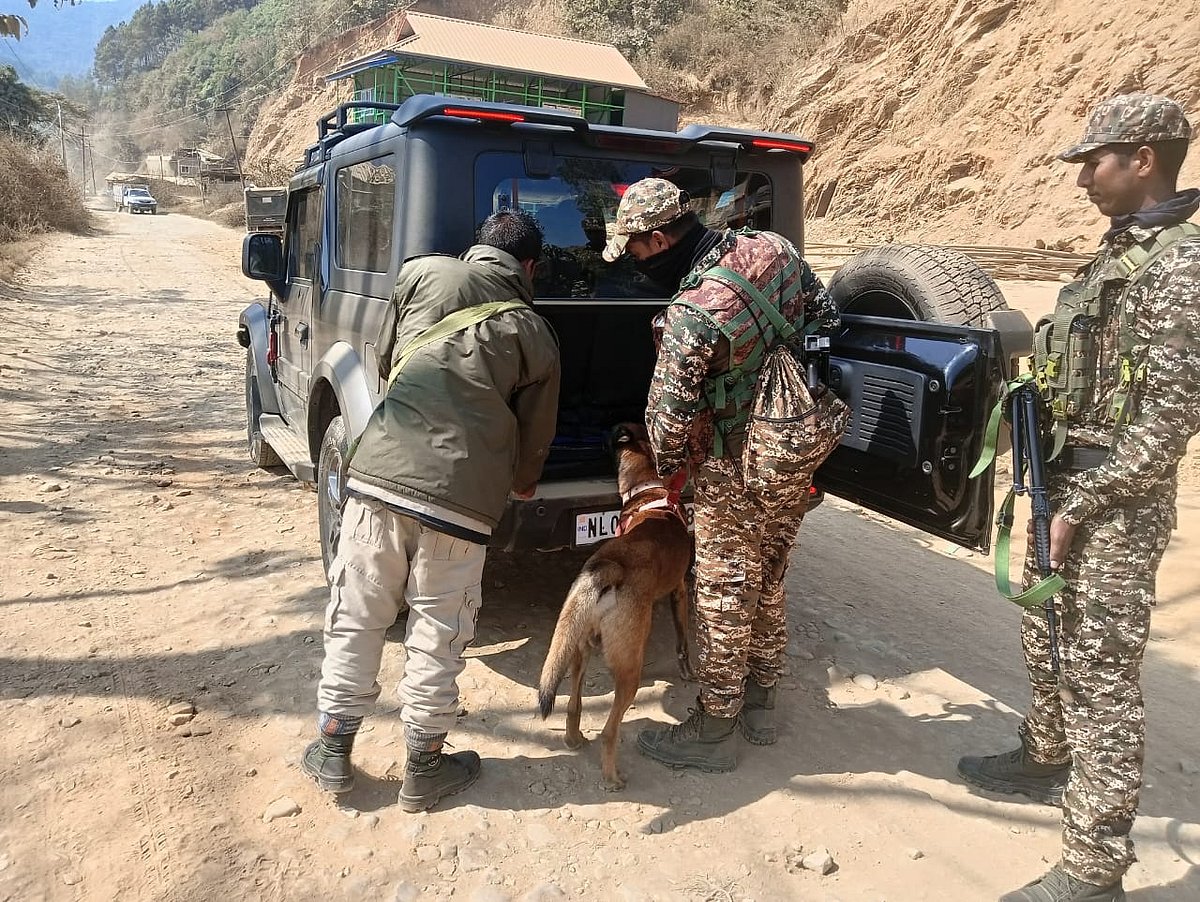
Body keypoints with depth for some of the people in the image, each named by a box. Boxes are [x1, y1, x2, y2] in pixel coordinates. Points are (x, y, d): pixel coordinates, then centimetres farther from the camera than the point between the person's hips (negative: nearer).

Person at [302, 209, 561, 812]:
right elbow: (535, 436, 14)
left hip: (378, 473, 2)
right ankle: (423, 770, 28)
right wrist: (522, 485, 35)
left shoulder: (423, 272, 10)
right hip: (462, 496, -1)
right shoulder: (534, 333, 9)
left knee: (355, 621, 16)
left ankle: (333, 753, 31)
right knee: (436, 638, 13)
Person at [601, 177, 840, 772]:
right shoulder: (773, 248, -3)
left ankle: (713, 730, 22)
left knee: (725, 594, 6)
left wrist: (670, 469, 2)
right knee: (768, 583, 20)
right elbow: (826, 318, 8)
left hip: (737, 474, -8)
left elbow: (669, 415, -18)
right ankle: (759, 704, 37)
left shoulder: (690, 318, -26)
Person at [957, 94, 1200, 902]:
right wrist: (1054, 489, 14)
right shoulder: (1122, 249, 12)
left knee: (1101, 677, -2)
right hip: (1069, 482, 9)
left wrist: (1078, 510, -18)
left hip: (1116, 506, -9)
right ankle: (1046, 761, 43)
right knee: (1047, 641, 22)